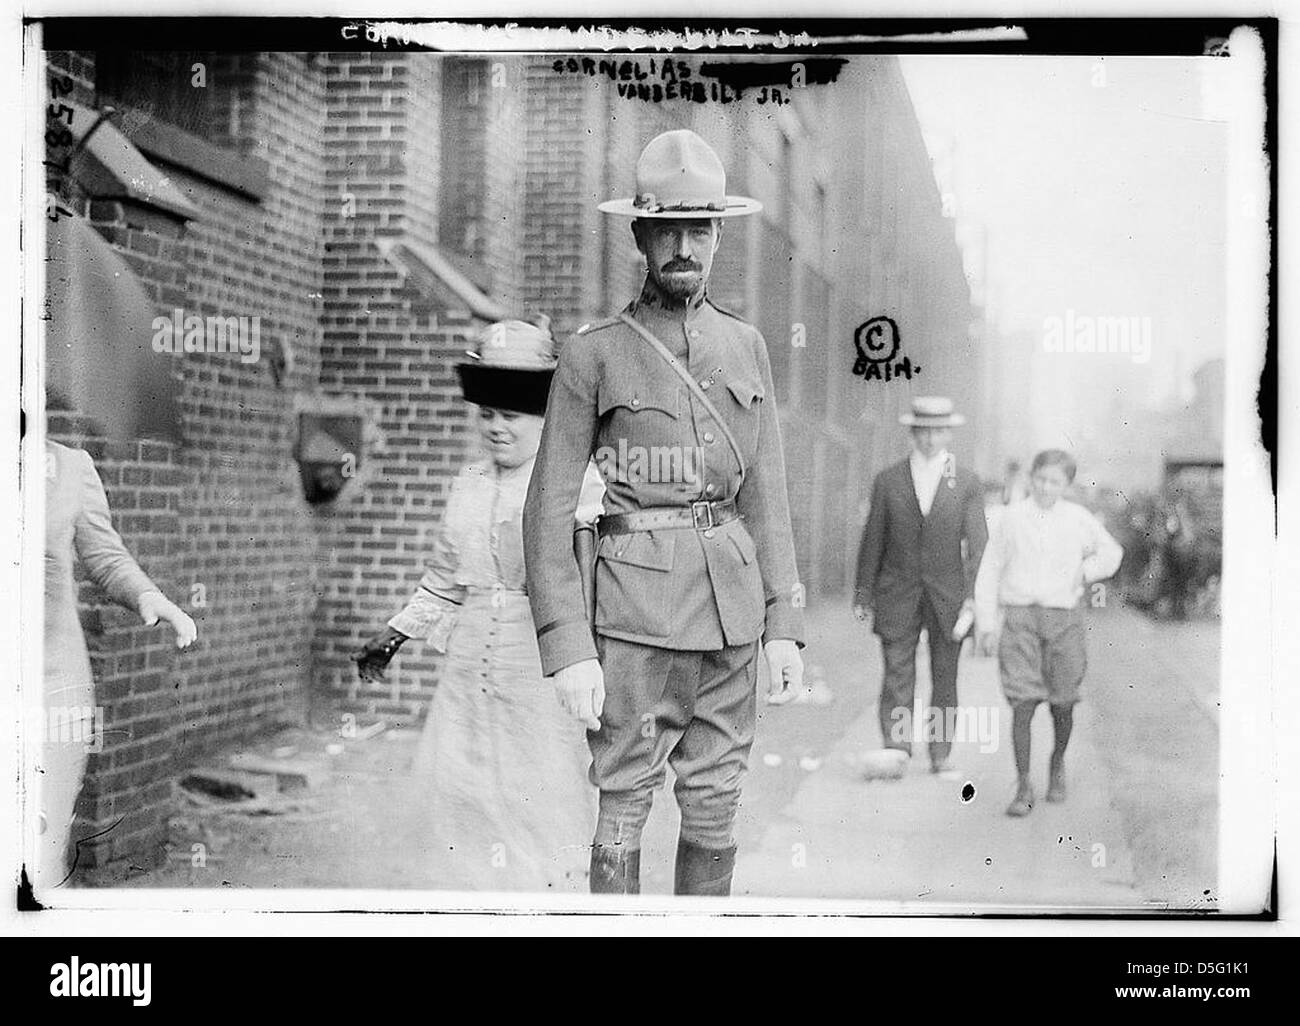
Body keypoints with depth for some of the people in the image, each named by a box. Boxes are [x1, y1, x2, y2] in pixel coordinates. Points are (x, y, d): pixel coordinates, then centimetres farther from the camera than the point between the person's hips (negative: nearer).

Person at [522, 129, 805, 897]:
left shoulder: (746, 345, 10)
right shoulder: (595, 353, -3)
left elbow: (768, 496, 12)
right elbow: (549, 511, -4)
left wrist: (785, 626, 7)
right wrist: (567, 649, -10)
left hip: (732, 609, 4)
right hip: (636, 612, -4)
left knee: (715, 811, 11)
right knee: (624, 812, 2)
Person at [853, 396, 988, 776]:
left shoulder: (967, 484, 4)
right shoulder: (888, 480, 5)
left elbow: (978, 544, -2)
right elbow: (873, 542, 7)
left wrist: (974, 599, -12)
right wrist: (863, 596, 5)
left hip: (948, 597, 0)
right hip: (898, 595, 0)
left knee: (944, 677, 6)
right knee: (897, 672, -10)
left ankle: (940, 752, 14)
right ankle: (896, 748, -15)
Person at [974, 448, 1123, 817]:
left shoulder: (1079, 520, 4)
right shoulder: (1012, 518, 2)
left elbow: (1111, 552, 20)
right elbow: (989, 571, 7)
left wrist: (1088, 571, -1)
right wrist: (985, 622, 3)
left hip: (1064, 617, 1)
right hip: (1020, 615, -1)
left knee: (1062, 703, 6)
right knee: (1022, 703, -9)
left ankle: (1057, 764, 35)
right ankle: (1023, 787, -2)